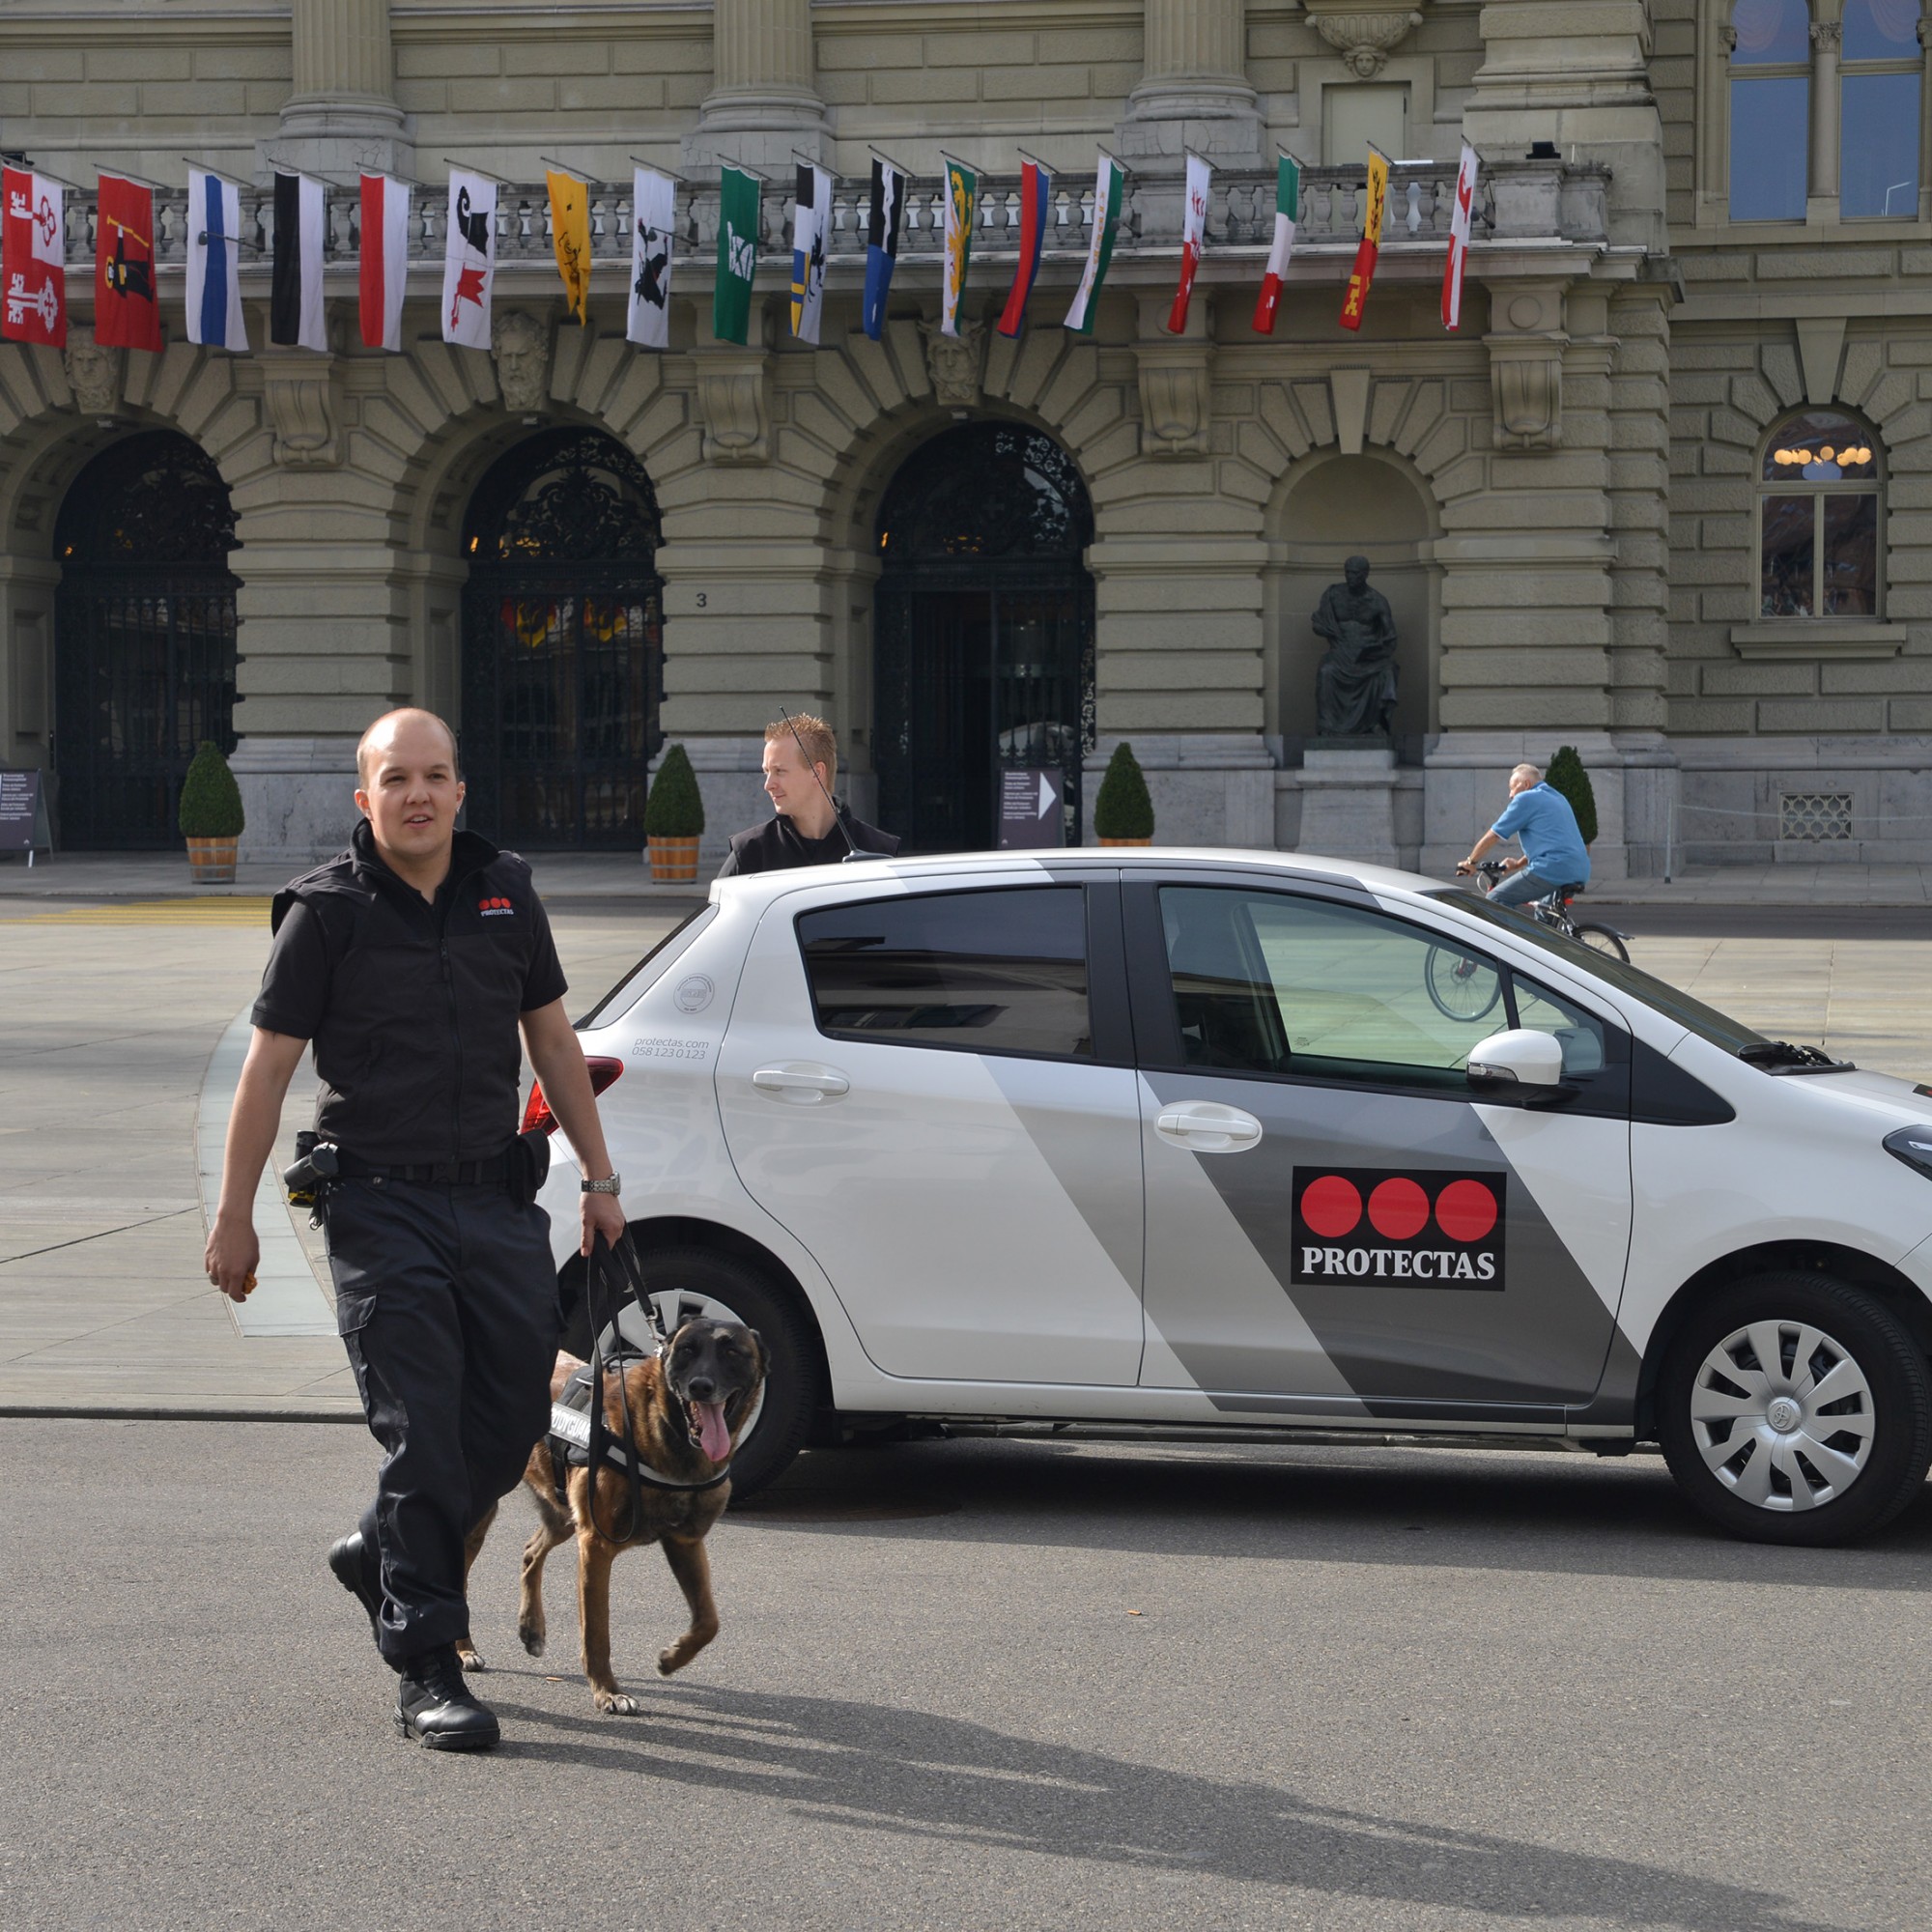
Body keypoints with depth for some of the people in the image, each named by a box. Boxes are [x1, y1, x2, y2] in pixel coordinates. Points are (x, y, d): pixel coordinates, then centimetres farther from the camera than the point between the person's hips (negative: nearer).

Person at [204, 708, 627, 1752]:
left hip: (497, 1198, 5)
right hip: (381, 1204, -5)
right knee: (422, 1435, -9)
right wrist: (234, 1215, -4)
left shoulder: (505, 892, 10)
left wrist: (599, 1176, 15)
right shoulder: (328, 910, -3)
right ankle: (426, 1671, -3)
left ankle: (380, 1555, 30)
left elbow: (552, 1040, 17)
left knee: (516, 1414, 4)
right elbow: (267, 1068, -2)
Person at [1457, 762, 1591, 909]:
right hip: (1580, 873, 9)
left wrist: (1471, 862, 16)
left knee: (1495, 900, -3)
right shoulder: (1558, 798, 26)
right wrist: (1518, 864, 45)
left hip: (1552, 870, -9)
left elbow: (1492, 837, 3)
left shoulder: (1525, 799, 0)